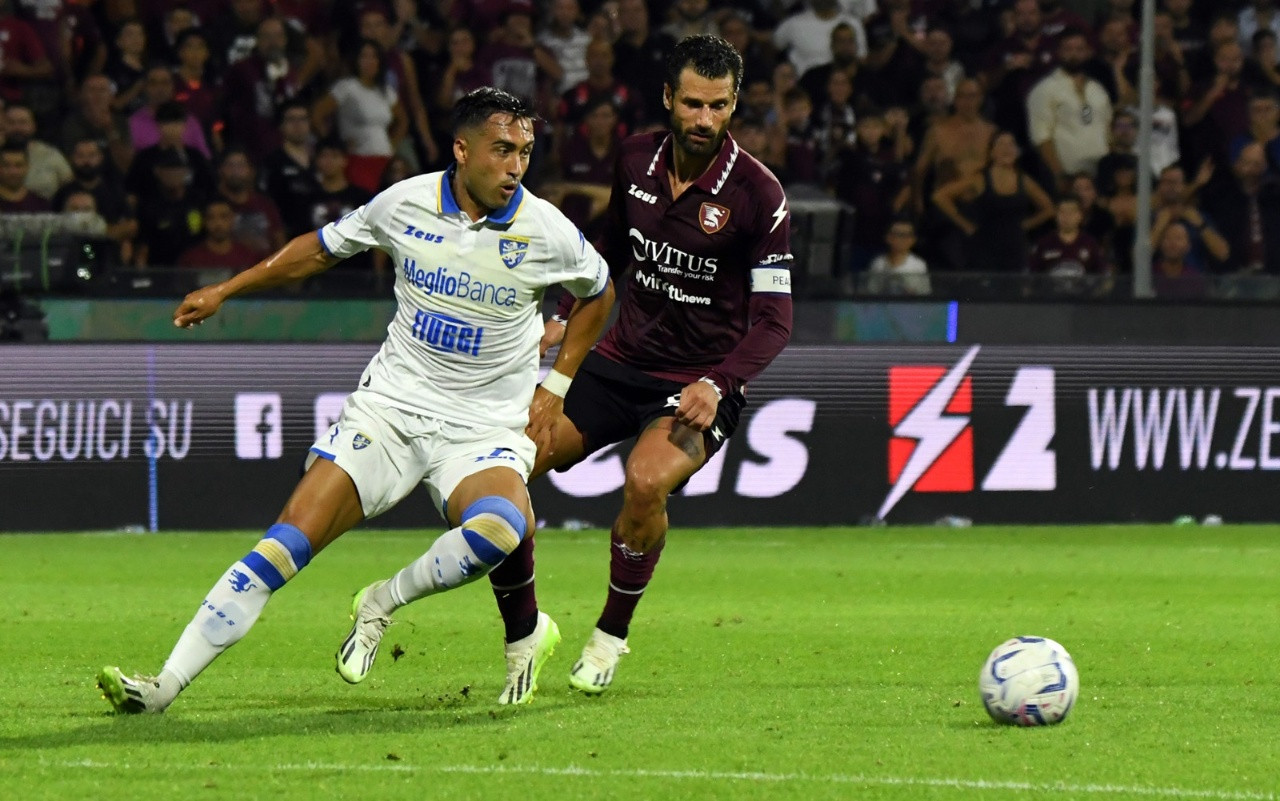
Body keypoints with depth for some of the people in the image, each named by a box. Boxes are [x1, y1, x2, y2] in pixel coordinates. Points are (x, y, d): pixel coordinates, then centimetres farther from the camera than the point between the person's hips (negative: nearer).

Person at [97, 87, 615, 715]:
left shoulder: (546, 232, -7)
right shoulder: (405, 204, -3)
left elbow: (598, 294, 14)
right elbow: (323, 248, 16)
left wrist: (556, 386, 7)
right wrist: (224, 290, 17)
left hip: (487, 429, -1)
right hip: (388, 407, 1)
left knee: (502, 527, -36)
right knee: (289, 538, -15)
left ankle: (383, 603, -9)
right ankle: (167, 683, -14)